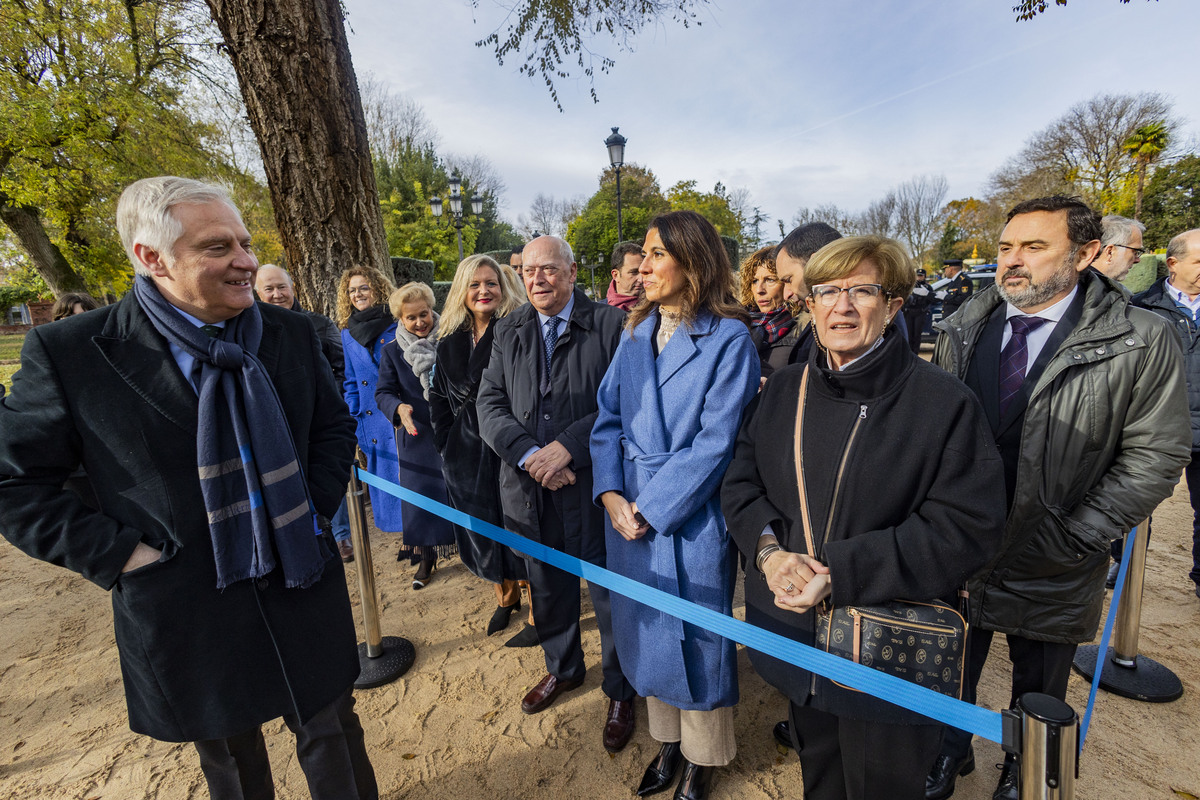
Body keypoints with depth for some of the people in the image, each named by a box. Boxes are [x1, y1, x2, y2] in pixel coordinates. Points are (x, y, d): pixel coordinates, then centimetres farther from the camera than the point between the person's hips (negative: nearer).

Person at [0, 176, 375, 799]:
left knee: (333, 738, 21)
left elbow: (335, 424, 8)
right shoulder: (69, 352, -12)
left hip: (304, 594, 2)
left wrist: (315, 503, -2)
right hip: (186, 619, -1)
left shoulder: (289, 335, -3)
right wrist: (117, 555, -11)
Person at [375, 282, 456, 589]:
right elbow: (383, 392, -3)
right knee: (421, 496, 10)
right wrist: (399, 408, -25)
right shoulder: (391, 352, 0)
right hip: (416, 437, 1)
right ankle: (427, 558, 30)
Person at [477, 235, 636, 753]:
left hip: (594, 484, -4)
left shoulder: (611, 325, -8)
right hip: (529, 487, 5)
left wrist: (567, 447, -21)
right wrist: (530, 454, -15)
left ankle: (619, 690, 38)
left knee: (610, 591, 12)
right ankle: (563, 668, 50)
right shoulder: (508, 332, 6)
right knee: (547, 586, 23)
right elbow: (490, 404, 0)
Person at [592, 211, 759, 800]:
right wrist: (611, 495, -8)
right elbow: (608, 417, 5)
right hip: (628, 512, 6)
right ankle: (667, 738, 46)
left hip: (691, 518, -5)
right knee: (646, 629, 20)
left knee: (695, 636, 13)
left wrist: (649, 507, -16)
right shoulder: (635, 334, 6)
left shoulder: (729, 338, -12)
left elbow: (716, 442, -16)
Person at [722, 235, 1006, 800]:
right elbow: (740, 483, 2)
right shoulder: (782, 391, 1)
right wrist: (770, 549, -17)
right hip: (796, 634, 4)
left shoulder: (943, 403, -13)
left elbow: (966, 529, -17)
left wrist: (841, 570, -24)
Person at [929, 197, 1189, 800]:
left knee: (1037, 694, 23)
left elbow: (1154, 457, -10)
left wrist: (1071, 538, -15)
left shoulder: (1142, 344, -12)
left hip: (1049, 569, -2)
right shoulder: (962, 331, -3)